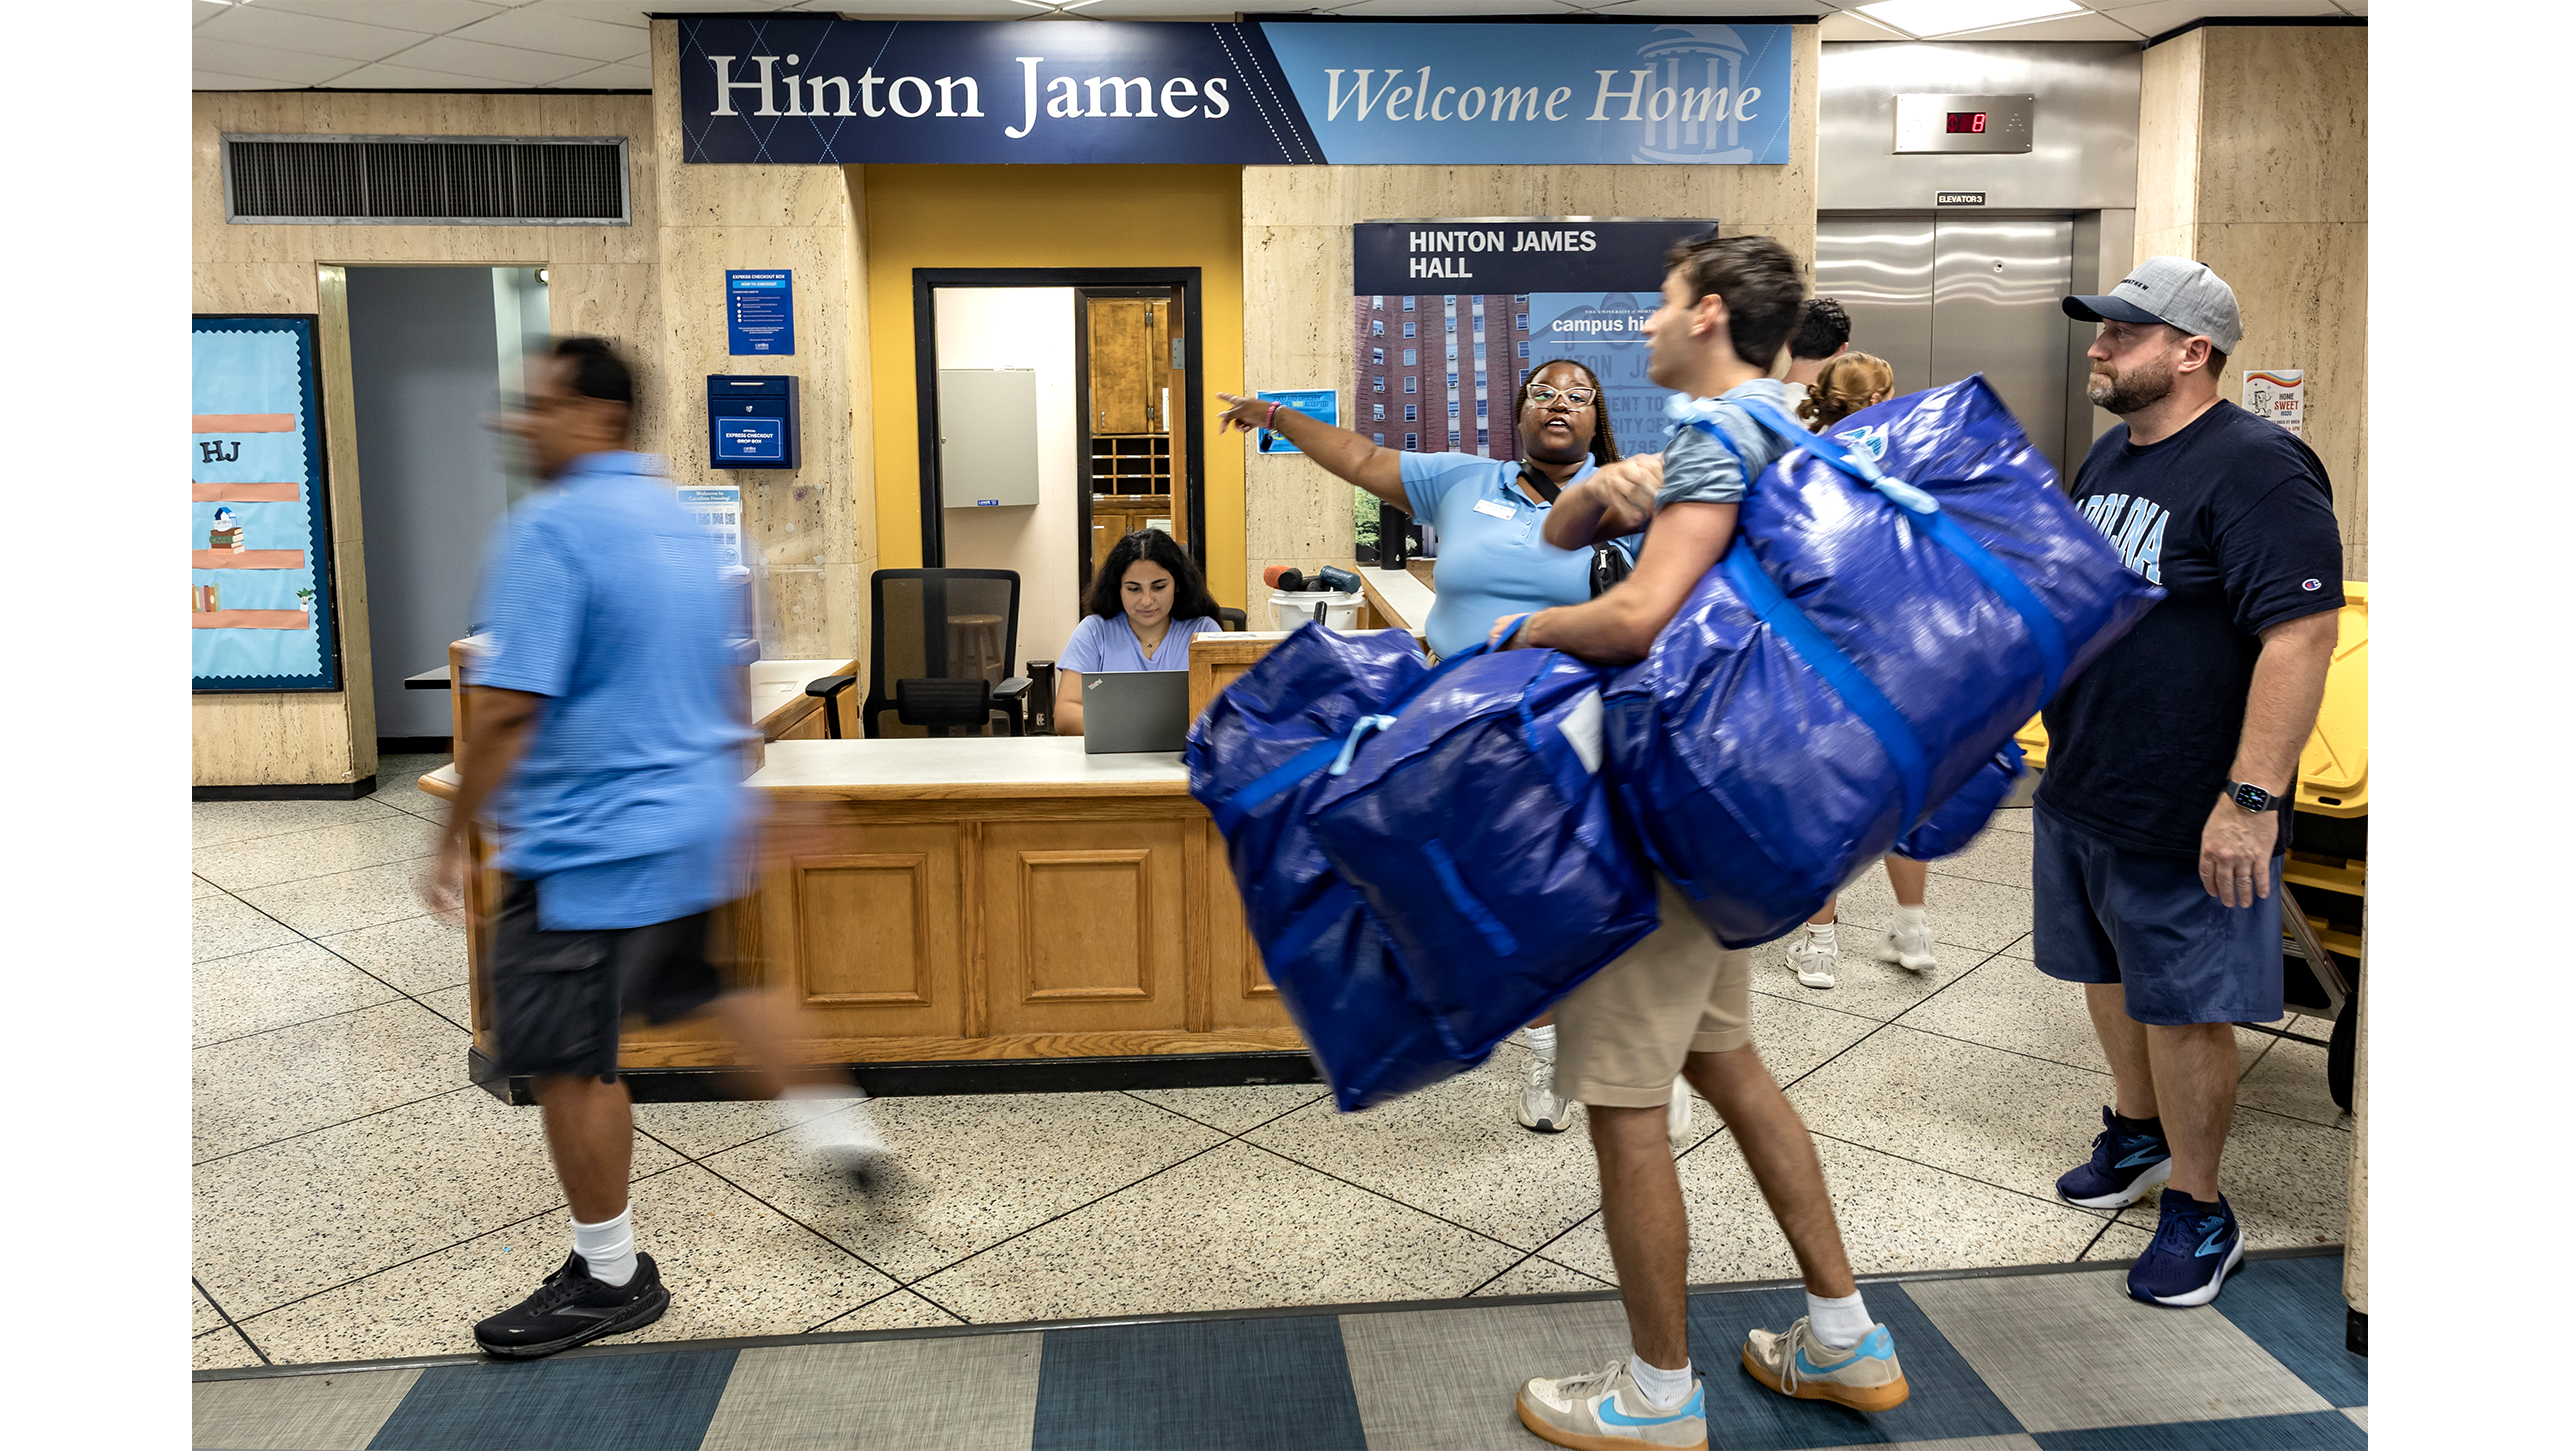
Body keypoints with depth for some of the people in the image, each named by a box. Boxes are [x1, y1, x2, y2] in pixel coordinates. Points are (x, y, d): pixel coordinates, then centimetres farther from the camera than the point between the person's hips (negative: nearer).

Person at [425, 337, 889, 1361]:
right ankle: (839, 1130, 36)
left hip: (594, 843, -9)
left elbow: (509, 707, -21)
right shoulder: (681, 521, 10)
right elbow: (733, 686, 17)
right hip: (699, 819, 9)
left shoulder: (549, 528, -17)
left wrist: (457, 833, -12)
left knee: (565, 1060, 4)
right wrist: (729, 788, 26)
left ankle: (610, 1279, 17)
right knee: (705, 986, 28)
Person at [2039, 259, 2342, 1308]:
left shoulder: (2255, 468, -19)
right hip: (2077, 792, 8)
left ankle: (2200, 1211, 21)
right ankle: (2137, 1132, 43)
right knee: (2108, 977, 21)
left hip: (2185, 818, -8)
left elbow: (2302, 635, -24)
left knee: (2183, 1011, 4)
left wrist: (2252, 798, -27)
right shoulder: (2111, 457, 10)